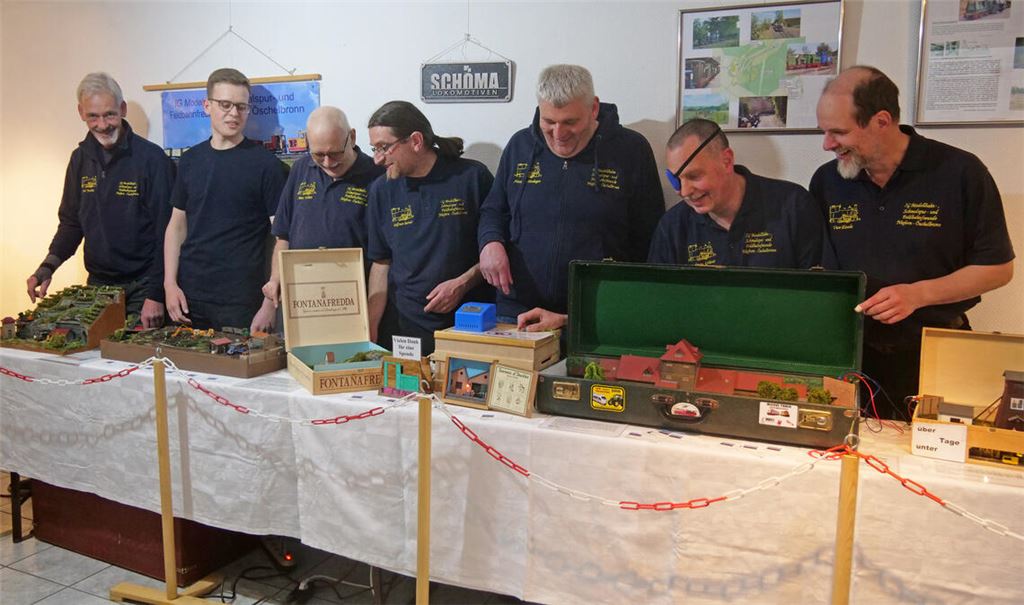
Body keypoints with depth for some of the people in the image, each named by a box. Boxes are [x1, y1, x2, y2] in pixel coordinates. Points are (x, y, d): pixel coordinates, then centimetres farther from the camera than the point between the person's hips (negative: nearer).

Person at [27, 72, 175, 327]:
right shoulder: (81, 158, 7)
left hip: (141, 287, -5)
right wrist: (47, 267, -1)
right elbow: (71, 222, 15)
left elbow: (165, 232, -13)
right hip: (97, 284, 5)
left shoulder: (151, 158, -11)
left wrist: (156, 294, -15)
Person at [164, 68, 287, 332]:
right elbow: (177, 224, 13)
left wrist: (271, 302, -12)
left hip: (241, 301, -4)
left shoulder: (265, 163, -5)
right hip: (189, 296, 4)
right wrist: (170, 283, 3)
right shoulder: (190, 160, 8)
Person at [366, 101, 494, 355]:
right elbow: (381, 262, 9)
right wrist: (371, 325, 0)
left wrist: (463, 283, -14)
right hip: (402, 326, 3)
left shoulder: (473, 177, -6)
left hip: (467, 323, -2)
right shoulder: (381, 190, 6)